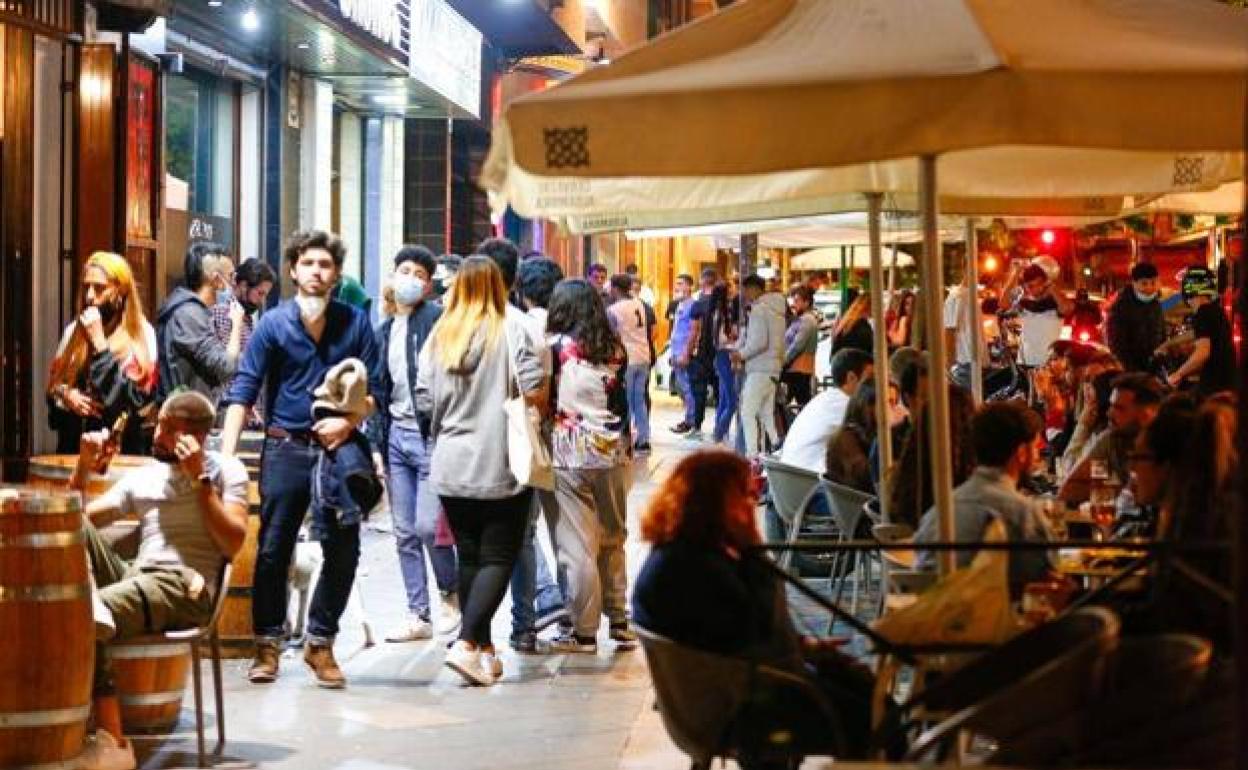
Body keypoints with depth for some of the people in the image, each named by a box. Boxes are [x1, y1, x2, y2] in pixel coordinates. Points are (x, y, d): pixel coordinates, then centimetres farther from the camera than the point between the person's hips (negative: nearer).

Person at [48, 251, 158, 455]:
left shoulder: (141, 334, -5)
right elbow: (53, 383, 15)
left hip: (120, 447, -5)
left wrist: (99, 342, -16)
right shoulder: (75, 330, 12)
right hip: (72, 445, 5)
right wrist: (66, 394, -8)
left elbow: (131, 396, -16)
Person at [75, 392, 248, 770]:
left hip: (187, 587, -6)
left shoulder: (226, 470, 8)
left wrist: (200, 479, -7)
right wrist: (83, 468, 5)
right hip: (135, 578, 6)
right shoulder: (140, 477, 23)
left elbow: (232, 544, -6)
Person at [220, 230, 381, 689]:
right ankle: (268, 643, 14)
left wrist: (348, 421, -13)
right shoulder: (273, 324, -1)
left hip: (339, 448, 1)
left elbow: (373, 388, 6)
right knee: (273, 549, 1)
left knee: (343, 551, 2)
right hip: (286, 448, -1)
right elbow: (244, 390, -5)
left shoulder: (355, 322, 4)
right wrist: (227, 452, -16)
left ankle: (320, 642, 17)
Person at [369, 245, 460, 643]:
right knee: (405, 532, 8)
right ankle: (418, 615, 14)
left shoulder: (438, 319, -6)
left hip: (430, 435, -7)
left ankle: (450, 595, 12)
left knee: (428, 526, -11)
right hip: (396, 434, 7)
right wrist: (378, 436, 11)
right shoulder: (383, 331, 16)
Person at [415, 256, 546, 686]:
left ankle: (484, 649, 17)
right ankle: (467, 644, -14)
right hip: (502, 467, -4)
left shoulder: (439, 335, 4)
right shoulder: (511, 329, -8)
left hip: (451, 468, 4)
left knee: (469, 557, 14)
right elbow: (534, 391, -16)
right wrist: (536, 410, 6)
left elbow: (424, 401, 5)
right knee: (498, 558, 1)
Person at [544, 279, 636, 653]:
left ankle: (584, 632, 3)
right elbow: (622, 403, 11)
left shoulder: (556, 347, -8)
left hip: (571, 455, -5)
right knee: (613, 540, 16)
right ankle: (619, 620, 22)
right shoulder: (614, 349, 5)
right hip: (612, 453, 5)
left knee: (577, 546, 0)